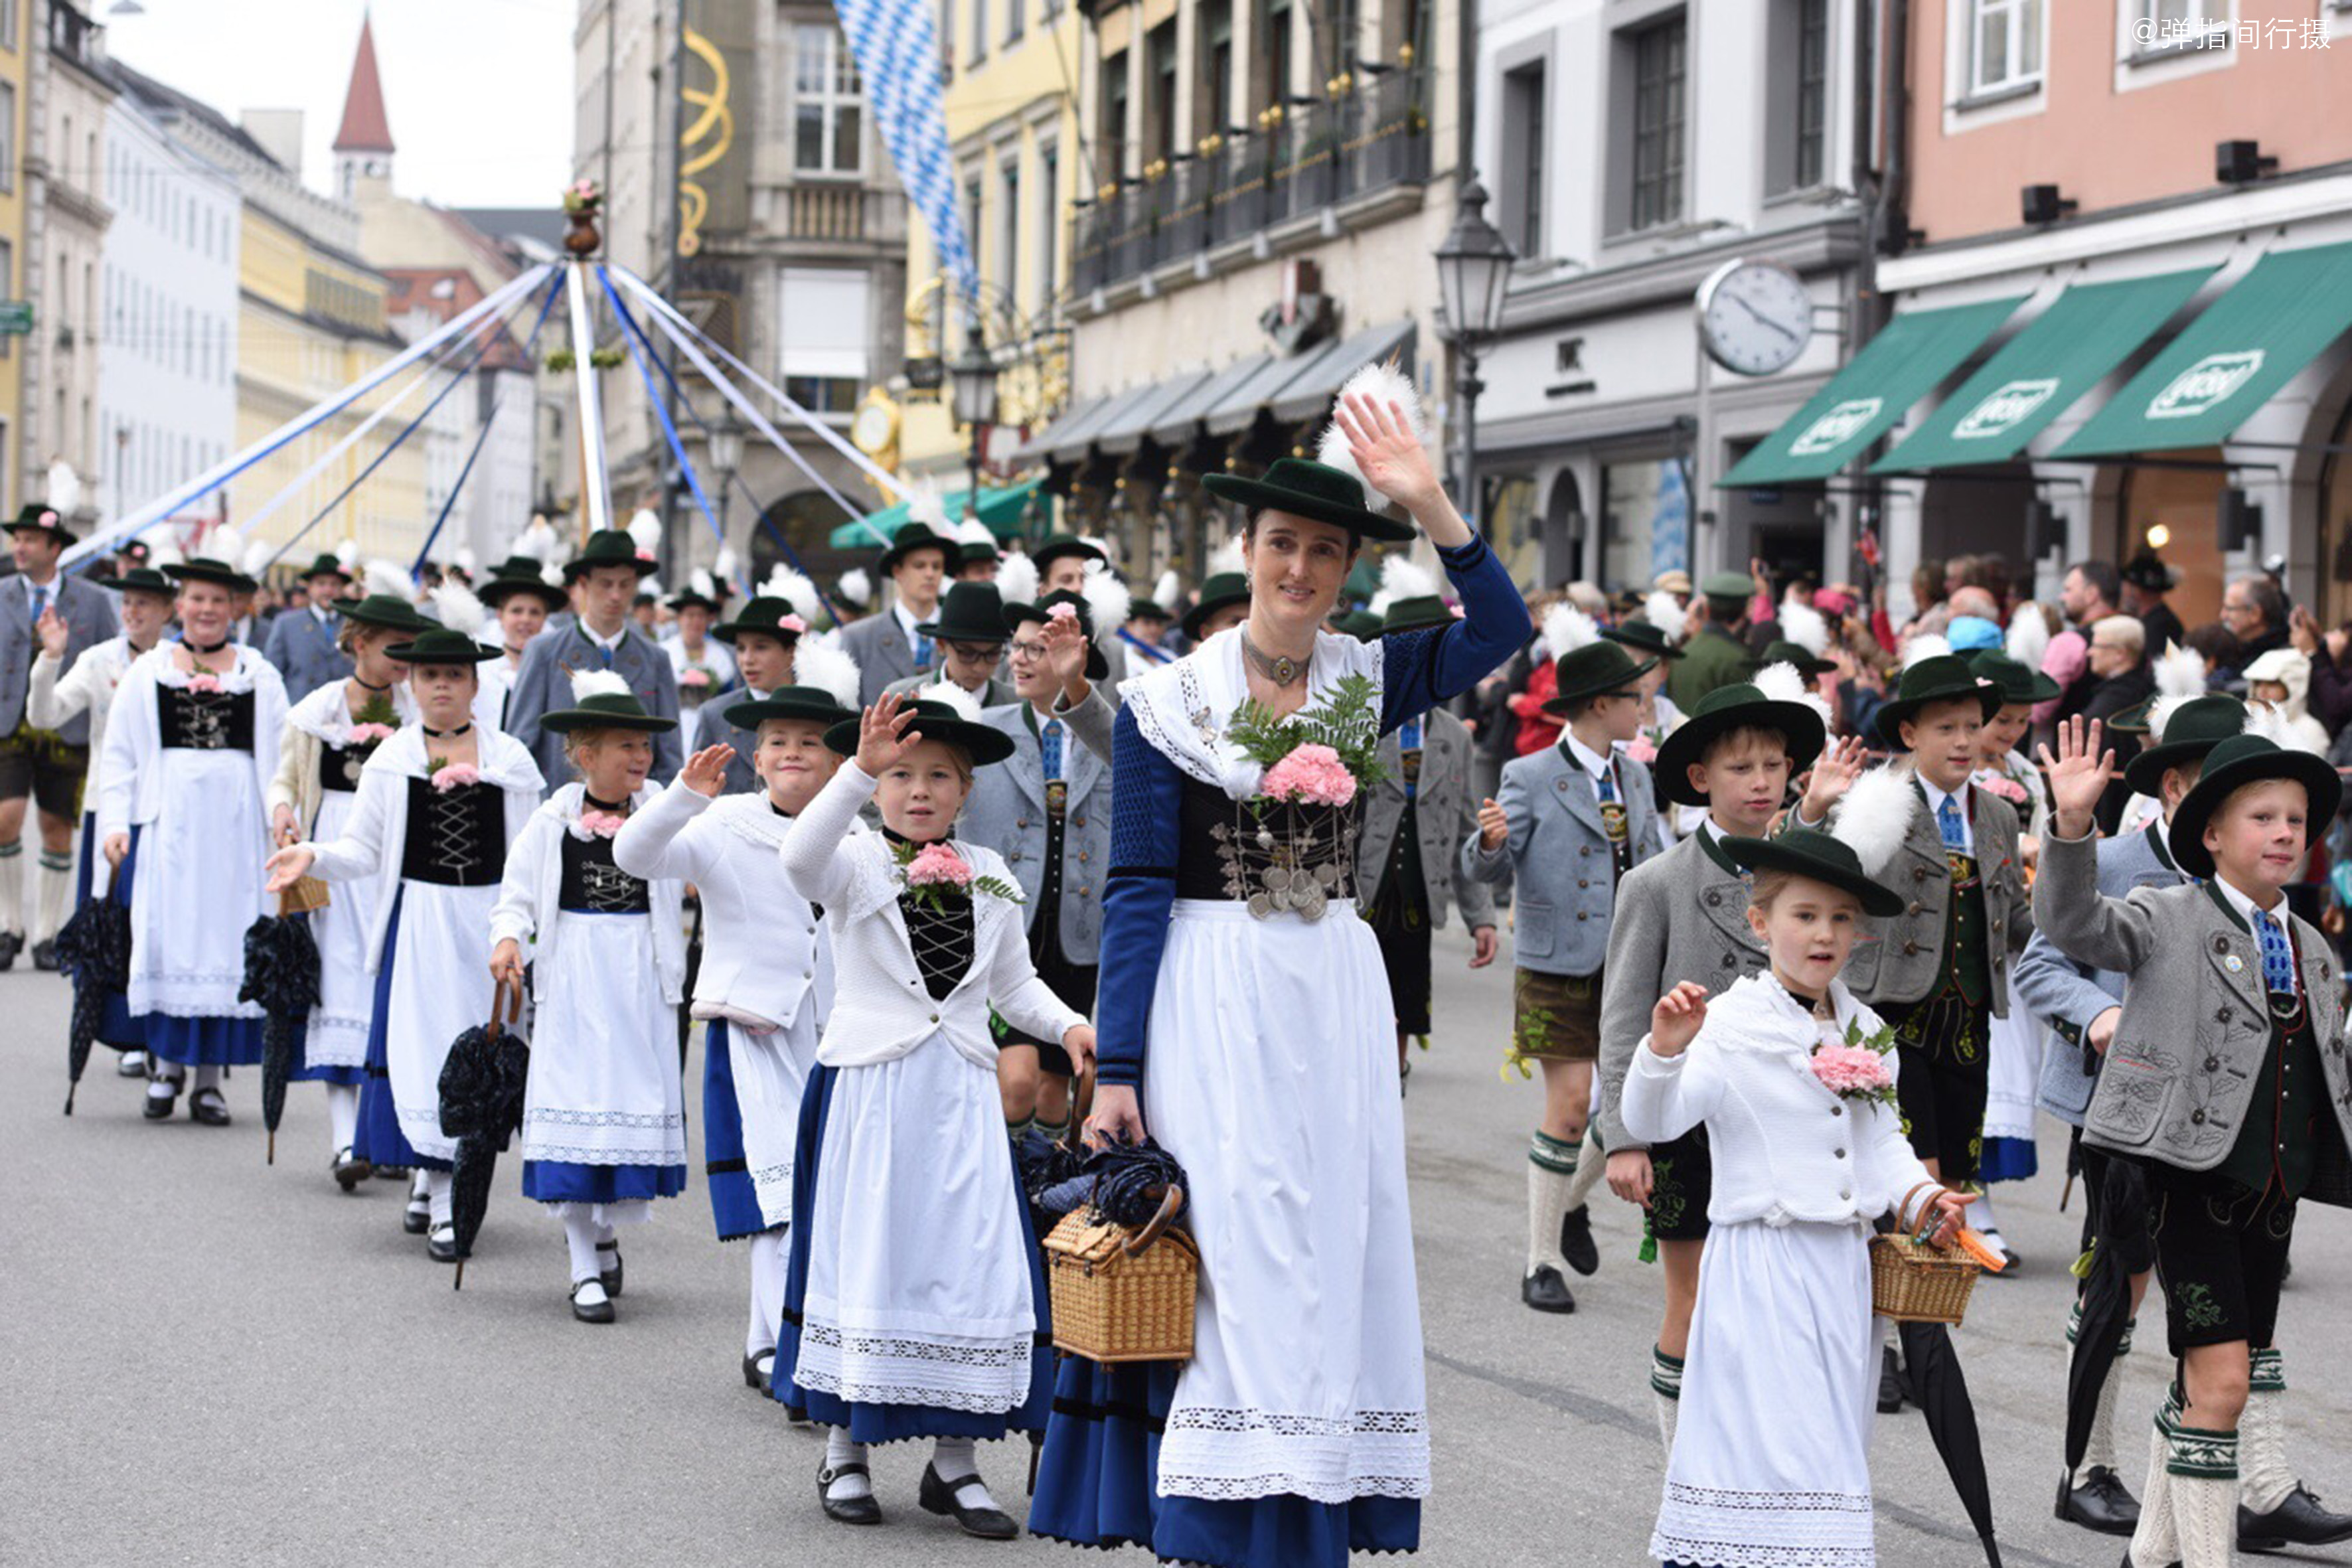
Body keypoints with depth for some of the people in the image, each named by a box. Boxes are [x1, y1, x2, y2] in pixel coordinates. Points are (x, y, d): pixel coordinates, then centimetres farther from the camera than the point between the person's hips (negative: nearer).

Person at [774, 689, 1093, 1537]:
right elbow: (801, 856, -28)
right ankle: (845, 1452, 15)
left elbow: (1015, 984, 17)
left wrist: (1068, 1025, -2)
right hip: (868, 1088, -4)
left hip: (961, 1097, 4)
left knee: (971, 1265, 1)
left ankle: (954, 1460, 11)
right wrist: (862, 769, -38)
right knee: (865, 1263, 1)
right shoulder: (854, 865, -4)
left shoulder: (990, 878, 9)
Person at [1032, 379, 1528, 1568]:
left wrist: (1428, 505, -20)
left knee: (1330, 1256, 5)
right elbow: (1137, 887, -6)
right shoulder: (1171, 701, -4)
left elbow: (1498, 628, -11)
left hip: (1334, 997, 4)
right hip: (1211, 1001, -4)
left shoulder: (1364, 680, 5)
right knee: (1224, 1255, -5)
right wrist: (1115, 1069, -9)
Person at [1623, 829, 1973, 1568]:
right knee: (1774, 1435, -11)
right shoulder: (1731, 1024, -11)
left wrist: (1915, 1193, 2)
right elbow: (1653, 1120, -21)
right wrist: (1663, 1051, -39)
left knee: (1830, 1443, 13)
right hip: (1762, 1260, -7)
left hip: (1843, 1259, 7)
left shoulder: (1864, 1031, 10)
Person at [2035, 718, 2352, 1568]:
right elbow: (2074, 925, -19)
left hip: (2275, 1190, 6)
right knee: (2221, 1378, -13)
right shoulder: (2170, 919, -3)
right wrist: (2072, 824, -33)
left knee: (2201, 1382, 13)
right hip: (2194, 1178, -6)